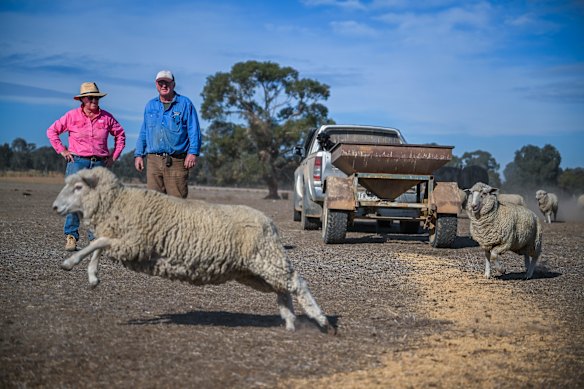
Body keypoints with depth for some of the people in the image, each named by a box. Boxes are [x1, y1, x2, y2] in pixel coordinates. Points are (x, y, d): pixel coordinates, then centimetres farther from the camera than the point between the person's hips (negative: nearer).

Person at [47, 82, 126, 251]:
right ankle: (71, 236, -6)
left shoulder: (106, 117, 7)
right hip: (77, 161, -2)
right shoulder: (72, 116, 1)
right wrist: (62, 150, 3)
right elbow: (52, 131, 9)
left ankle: (96, 238, 7)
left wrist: (114, 156, 13)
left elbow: (120, 134, 19)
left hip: (99, 164, 2)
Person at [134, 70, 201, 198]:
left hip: (176, 161, -4)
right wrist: (139, 154, 13)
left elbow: (194, 131, 0)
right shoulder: (150, 106, 17)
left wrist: (193, 153, -11)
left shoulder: (185, 104, 5)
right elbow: (143, 132, 22)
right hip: (153, 160, 4)